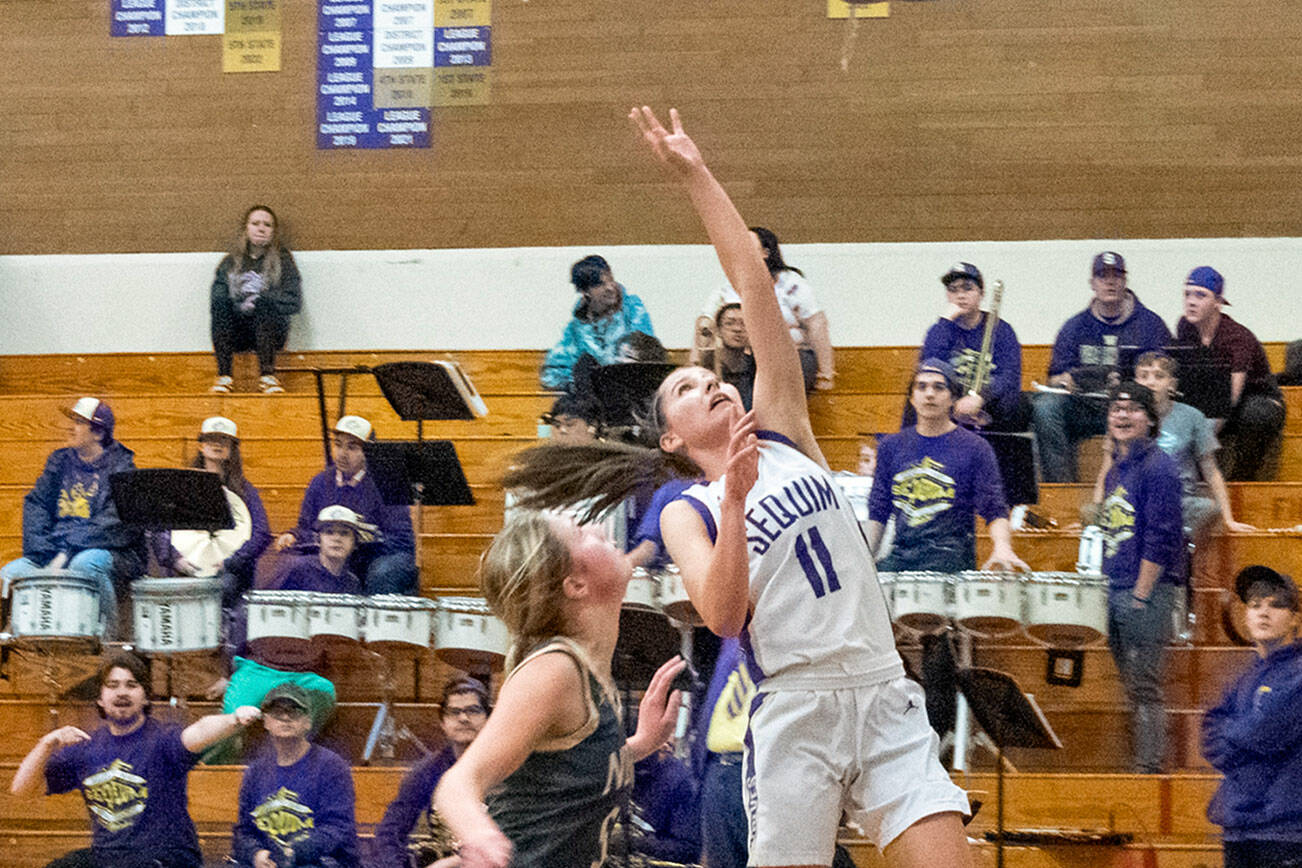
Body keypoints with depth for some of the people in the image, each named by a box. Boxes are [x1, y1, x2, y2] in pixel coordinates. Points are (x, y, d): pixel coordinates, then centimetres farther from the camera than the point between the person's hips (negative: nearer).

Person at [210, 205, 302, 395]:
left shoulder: (283, 261, 9)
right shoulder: (230, 262, 13)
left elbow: (294, 302, -1)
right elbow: (214, 301, 2)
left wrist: (260, 299, -12)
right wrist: (240, 305, -15)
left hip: (271, 331, -1)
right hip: (236, 332, 2)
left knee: (264, 304, -32)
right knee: (221, 303, -27)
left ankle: (267, 375, -44)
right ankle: (223, 375, -38)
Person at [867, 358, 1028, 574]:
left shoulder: (975, 448, 6)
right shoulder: (892, 446, 16)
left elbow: (994, 510, 1)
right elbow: (878, 512, 20)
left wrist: (1002, 547, -18)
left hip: (950, 556, -3)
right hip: (900, 554, 3)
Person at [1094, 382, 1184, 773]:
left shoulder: (1158, 467, -10)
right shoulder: (1114, 470, 17)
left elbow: (1161, 539, -15)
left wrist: (1140, 595, -17)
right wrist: (1105, 587, 16)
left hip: (1148, 591, -9)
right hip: (1114, 591, 9)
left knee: (1144, 687, -9)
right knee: (1130, 686, 11)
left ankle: (1149, 767, -8)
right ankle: (1137, 761, 15)